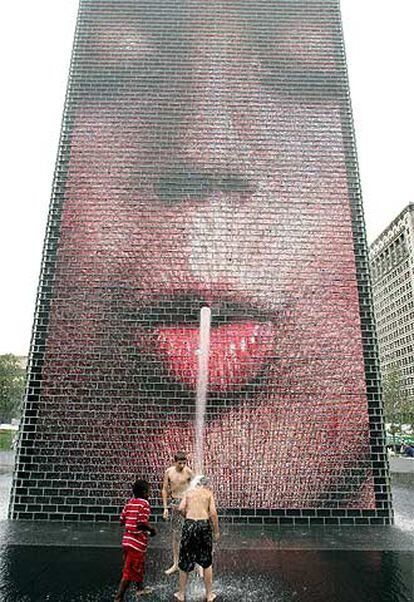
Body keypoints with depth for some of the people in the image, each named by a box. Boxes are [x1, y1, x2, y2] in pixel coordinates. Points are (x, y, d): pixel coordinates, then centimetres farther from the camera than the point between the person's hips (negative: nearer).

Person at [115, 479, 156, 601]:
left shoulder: (130, 502, 6)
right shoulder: (144, 503, -17)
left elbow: (122, 520, 7)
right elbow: (142, 523, -25)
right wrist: (152, 529, -8)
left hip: (127, 539, 9)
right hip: (137, 542, -9)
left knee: (139, 565, 28)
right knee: (129, 572, 2)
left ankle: (140, 588, 46)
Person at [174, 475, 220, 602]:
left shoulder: (189, 492, 11)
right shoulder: (208, 493, 6)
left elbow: (181, 508, -3)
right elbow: (213, 512, -4)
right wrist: (216, 531, 4)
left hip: (189, 524, 1)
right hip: (204, 524, -1)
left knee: (185, 561, 16)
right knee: (207, 562, 16)